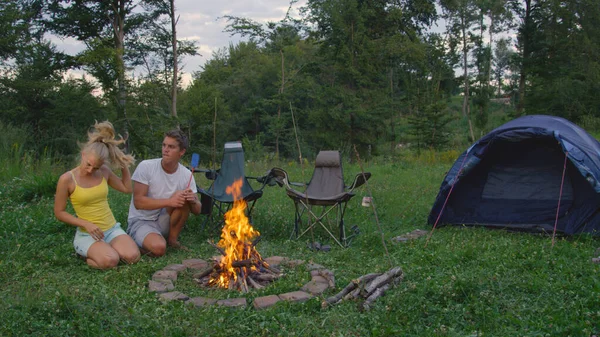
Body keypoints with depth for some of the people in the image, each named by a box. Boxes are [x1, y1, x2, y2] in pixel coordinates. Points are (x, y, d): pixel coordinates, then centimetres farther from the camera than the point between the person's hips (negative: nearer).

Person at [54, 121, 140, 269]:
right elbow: (59, 212, -4)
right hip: (87, 234, -4)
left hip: (112, 229, 4)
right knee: (109, 261, -31)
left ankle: (106, 248, 8)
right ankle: (88, 254, 4)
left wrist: (124, 165, 5)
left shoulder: (104, 172, 1)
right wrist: (86, 224, -15)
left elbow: (127, 188, 16)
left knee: (132, 256, -24)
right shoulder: (67, 179, -11)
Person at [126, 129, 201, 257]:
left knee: (183, 198, -24)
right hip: (140, 222, -3)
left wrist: (193, 201, -27)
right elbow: (138, 202, -20)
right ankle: (139, 242, 3)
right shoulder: (146, 167, -16)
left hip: (164, 221, 3)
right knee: (159, 248, -32)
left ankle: (172, 239, -5)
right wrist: (169, 201, -30)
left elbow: (197, 211, -3)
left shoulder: (187, 175, -6)